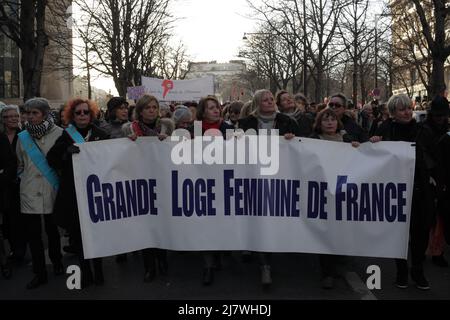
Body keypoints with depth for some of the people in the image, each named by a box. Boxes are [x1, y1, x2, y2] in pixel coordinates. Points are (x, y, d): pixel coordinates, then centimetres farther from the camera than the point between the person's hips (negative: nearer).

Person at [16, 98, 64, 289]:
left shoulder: (59, 133, -6)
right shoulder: (23, 136, 5)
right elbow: (20, 164, 18)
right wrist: (23, 179, 15)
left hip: (51, 190, -3)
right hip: (29, 192, 3)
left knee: (52, 230, 12)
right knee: (32, 233, 4)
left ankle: (57, 262, 34)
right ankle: (39, 273, 17)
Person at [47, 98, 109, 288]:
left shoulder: (100, 134, 6)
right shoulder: (66, 136, 5)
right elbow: (51, 159, -6)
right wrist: (67, 151, -22)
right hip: (73, 193, 0)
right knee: (77, 234, 4)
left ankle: (98, 270, 21)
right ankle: (85, 272, 19)